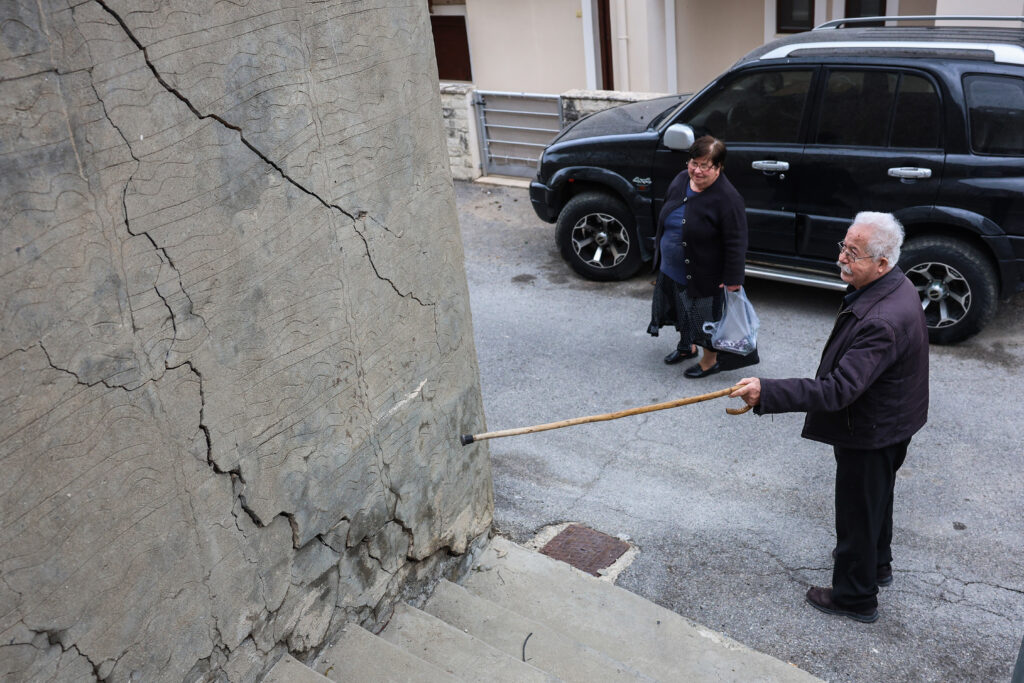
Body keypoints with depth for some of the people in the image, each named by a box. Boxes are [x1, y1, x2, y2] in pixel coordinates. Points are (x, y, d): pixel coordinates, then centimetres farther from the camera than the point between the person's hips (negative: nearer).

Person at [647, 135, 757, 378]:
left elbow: (736, 243, -22)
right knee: (681, 311, 25)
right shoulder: (681, 180, -3)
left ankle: (710, 361, 33)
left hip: (704, 276, -7)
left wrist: (733, 279, -22)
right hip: (671, 270, 7)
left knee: (707, 317, 11)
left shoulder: (727, 198, -25)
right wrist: (660, 255, 18)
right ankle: (687, 346, 49)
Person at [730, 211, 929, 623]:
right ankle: (877, 564, 54)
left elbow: (838, 390, -39)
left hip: (870, 435, -10)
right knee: (876, 501, 30)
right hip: (888, 423, 10)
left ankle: (855, 597, 31)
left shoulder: (883, 321, -37)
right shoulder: (893, 287, -5)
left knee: (858, 512, 10)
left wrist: (767, 393, -42)